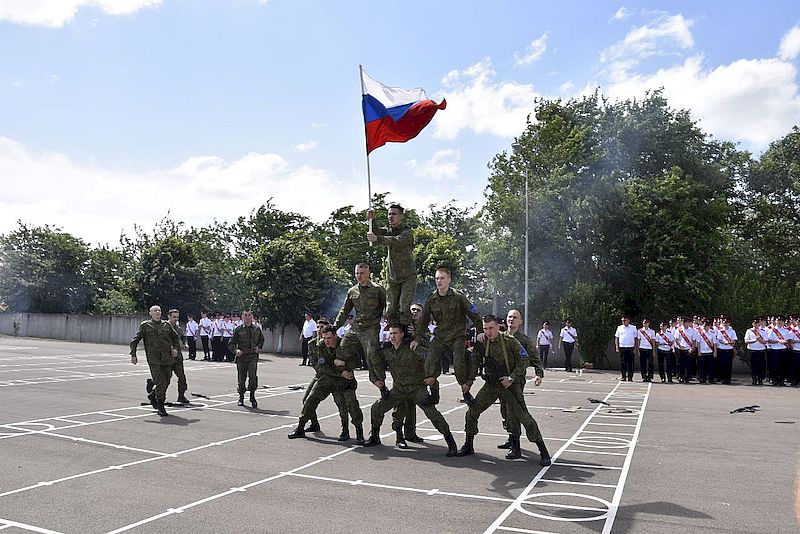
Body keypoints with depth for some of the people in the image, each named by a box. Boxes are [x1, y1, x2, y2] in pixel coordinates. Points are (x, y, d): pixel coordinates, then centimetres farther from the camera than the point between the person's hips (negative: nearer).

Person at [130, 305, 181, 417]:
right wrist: (133, 354, 0)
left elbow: (176, 338, 26)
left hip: (167, 359, 4)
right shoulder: (145, 325, 6)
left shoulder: (166, 325, 15)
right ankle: (161, 407, -4)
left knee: (166, 382, 7)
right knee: (161, 382, -13)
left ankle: (155, 398, 32)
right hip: (154, 360, -4)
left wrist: (176, 348, 10)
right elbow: (135, 340, 8)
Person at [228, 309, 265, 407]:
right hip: (241, 357, 0)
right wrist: (236, 350, -17)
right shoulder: (238, 329, 2)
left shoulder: (257, 329, 9)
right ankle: (241, 397, 25)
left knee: (253, 375, -19)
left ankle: (252, 396, -4)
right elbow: (231, 344, 2)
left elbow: (262, 339, 27)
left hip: (253, 356, 0)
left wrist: (259, 346, 8)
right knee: (241, 378, 5)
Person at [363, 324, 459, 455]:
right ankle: (374, 436, 19)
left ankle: (450, 441, -8)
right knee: (377, 408, -5)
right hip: (398, 389, 5)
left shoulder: (412, 349, -15)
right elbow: (376, 365, 17)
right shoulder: (385, 351, 1)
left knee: (431, 412, -21)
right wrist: (375, 379, 3)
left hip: (417, 388, -4)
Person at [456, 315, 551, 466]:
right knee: (472, 412, 3)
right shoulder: (482, 341, -2)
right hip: (491, 385, 5)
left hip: (510, 384, -5)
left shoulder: (510, 341, -14)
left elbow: (524, 360, -8)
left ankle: (543, 452, -1)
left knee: (523, 416, -12)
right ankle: (468, 446, 21)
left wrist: (511, 377, -15)